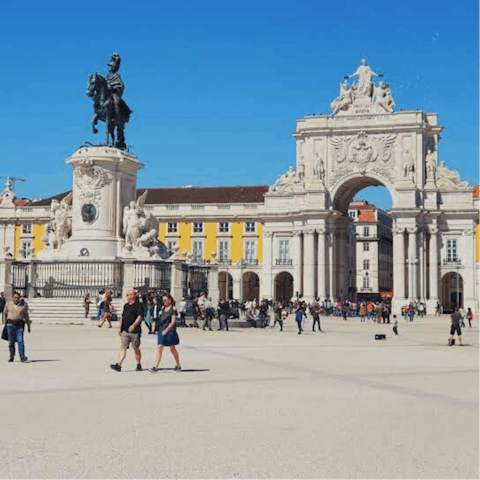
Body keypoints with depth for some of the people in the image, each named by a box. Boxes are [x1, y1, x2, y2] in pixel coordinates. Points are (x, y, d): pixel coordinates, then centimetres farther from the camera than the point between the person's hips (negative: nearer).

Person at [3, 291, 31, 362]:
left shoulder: (24, 305, 4)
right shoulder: (8, 304, 5)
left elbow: (26, 316, 11)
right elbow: (5, 313, 15)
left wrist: (29, 326, 12)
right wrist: (4, 323, 13)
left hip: (20, 324, -1)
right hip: (10, 324, 1)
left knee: (20, 340, -12)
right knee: (11, 341, 3)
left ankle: (22, 357, -16)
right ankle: (11, 356, 15)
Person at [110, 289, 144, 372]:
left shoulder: (138, 305, -5)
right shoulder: (126, 305, 18)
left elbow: (140, 317, -14)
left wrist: (133, 325, -26)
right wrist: (120, 328, 17)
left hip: (135, 331, -6)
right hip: (125, 331, 6)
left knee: (136, 348, 4)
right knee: (123, 347, -4)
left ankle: (139, 365, 18)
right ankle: (118, 365, -12)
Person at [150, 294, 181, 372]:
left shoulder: (173, 309, -7)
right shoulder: (163, 308, 13)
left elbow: (173, 321, -12)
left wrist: (166, 330, -19)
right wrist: (158, 327, 15)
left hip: (170, 331, -5)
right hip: (161, 330, 5)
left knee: (172, 348, 6)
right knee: (159, 347, -5)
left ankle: (178, 365, 22)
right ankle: (155, 366, -10)